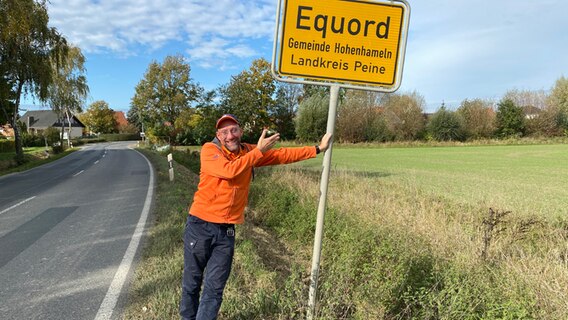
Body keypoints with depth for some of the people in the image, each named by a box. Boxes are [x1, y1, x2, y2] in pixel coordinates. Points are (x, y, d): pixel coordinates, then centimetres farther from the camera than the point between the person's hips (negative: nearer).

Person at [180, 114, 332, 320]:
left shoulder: (248, 152, 4)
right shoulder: (209, 150, -10)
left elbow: (282, 155, 9)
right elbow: (229, 170, -28)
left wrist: (317, 149, 11)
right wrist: (258, 151, -22)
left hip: (226, 230, 3)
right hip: (200, 225, -3)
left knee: (214, 288, 9)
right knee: (191, 283, 13)